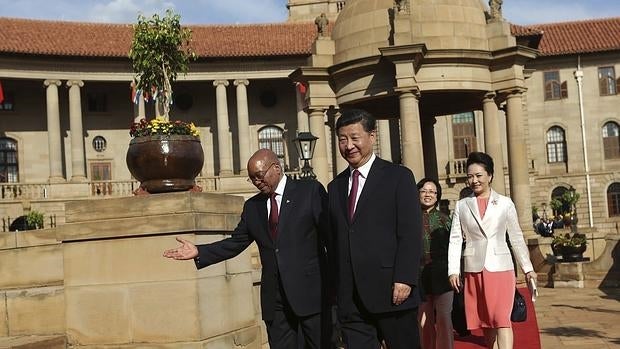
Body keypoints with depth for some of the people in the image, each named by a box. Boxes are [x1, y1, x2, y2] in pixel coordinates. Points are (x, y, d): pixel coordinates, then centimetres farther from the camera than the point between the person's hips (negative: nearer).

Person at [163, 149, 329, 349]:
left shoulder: (311, 191, -1)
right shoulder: (252, 206, 12)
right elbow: (236, 243, 13)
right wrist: (199, 252, 0)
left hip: (310, 293, -4)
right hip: (275, 300, 4)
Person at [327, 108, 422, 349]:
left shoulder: (399, 177, 0)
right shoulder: (335, 187, 15)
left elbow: (411, 234, -7)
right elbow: (333, 240, 15)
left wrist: (404, 279, -15)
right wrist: (336, 288, 10)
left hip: (392, 292, -4)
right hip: (350, 299, 4)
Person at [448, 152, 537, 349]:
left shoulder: (505, 203, 5)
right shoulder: (462, 206, 7)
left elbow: (516, 238, 9)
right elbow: (455, 240, 4)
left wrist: (528, 268, 9)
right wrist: (453, 271, -4)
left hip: (501, 268, -2)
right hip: (474, 270, 2)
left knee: (501, 319, -11)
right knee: (485, 321, 8)